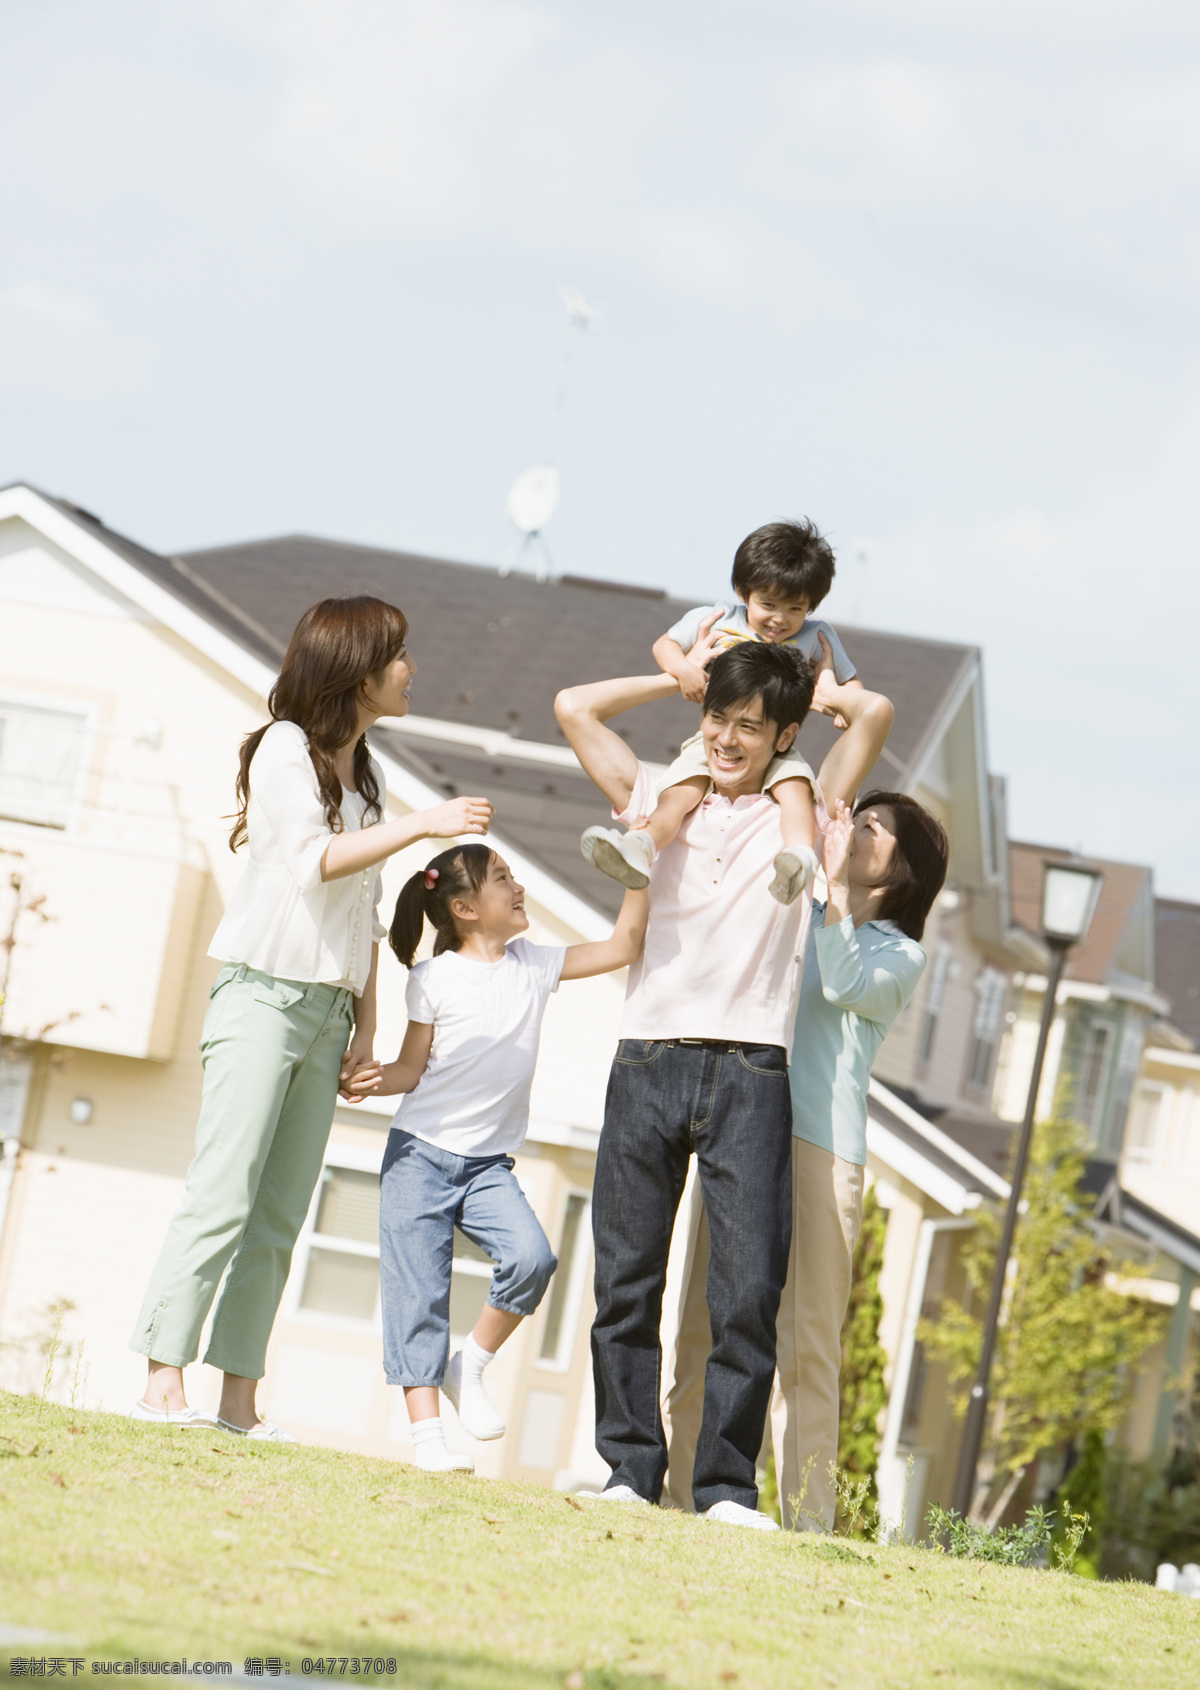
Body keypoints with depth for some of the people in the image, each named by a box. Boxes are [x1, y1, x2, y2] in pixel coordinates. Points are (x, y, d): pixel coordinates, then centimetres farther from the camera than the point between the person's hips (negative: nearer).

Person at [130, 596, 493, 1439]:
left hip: (327, 1011, 7)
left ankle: (240, 1399, 2)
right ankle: (164, 1384, -14)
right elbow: (314, 861, -18)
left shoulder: (366, 772, 17)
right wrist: (424, 824, -22)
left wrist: (366, 1021, 13)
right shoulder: (285, 748, -4)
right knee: (223, 1196, -13)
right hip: (265, 993, -7)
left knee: (279, 1218, 2)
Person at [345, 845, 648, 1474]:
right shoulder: (435, 979, -6)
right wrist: (377, 1080, -24)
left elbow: (621, 946, 6)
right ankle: (426, 1433, -1)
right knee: (418, 1290, -5)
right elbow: (413, 1068, -3)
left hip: (488, 1163, 3)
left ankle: (470, 1368, -1)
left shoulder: (533, 964, 7)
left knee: (530, 1256, -22)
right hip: (420, 1155, -3)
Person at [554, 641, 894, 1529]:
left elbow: (874, 713, 0)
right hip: (648, 1060, 2)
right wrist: (683, 678, 20)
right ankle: (632, 1470, 6)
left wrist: (819, 689, 19)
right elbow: (576, 706, 16)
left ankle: (728, 1484, -4)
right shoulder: (658, 799, 18)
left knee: (750, 1289, -8)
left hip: (751, 1071, -2)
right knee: (626, 1281, 0)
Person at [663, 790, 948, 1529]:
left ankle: (809, 1522, -10)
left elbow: (847, 987, -11)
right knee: (704, 1328, 1)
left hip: (820, 1147, -5)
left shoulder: (901, 955, 8)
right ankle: (679, 1495, 4)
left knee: (806, 1342, -9)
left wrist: (837, 884, -18)